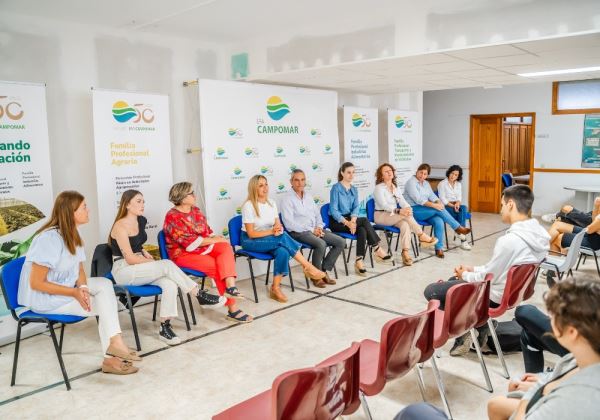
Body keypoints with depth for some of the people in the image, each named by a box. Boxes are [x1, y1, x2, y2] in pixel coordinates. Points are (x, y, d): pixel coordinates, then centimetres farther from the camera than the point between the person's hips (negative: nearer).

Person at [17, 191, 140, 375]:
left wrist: (82, 288, -16)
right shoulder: (49, 239, -24)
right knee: (106, 304, -18)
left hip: (66, 288, 8)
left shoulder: (71, 234, 2)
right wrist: (75, 292, -23)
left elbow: (79, 268, 5)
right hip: (43, 298, -8)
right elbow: (36, 283, -23)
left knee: (105, 284, -13)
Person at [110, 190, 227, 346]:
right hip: (124, 271, -7)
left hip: (140, 267, 7)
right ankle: (200, 295, -19)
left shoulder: (141, 221, 9)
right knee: (167, 265, -28)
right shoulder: (120, 226, -14)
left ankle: (165, 327, -24)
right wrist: (153, 262, -8)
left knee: (170, 284, -25)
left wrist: (145, 253, 7)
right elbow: (130, 258, -17)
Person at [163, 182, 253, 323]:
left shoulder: (196, 210, 9)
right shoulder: (173, 217, -15)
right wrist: (214, 240, -18)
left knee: (225, 247, -24)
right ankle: (233, 309, -18)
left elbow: (208, 231, 13)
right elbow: (190, 242, -22)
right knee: (218, 267, -25)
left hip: (204, 247, 7)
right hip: (184, 254, -7)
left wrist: (215, 238, -10)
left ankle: (230, 286, -40)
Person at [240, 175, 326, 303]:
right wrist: (272, 231, -25)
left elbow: (278, 225, 6)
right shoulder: (249, 205, -14)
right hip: (250, 241, -5)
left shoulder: (271, 203, 5)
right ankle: (308, 267, -24)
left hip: (270, 239, 6)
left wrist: (278, 229, -19)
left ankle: (275, 288, -25)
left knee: (283, 252, -31)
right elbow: (251, 234, -16)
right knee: (283, 237, -32)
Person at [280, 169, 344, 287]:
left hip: (315, 230, 7)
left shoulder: (308, 196, 17)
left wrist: (319, 227, -2)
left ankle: (324, 270, -1)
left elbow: (317, 214, 21)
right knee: (321, 244, -33)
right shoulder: (287, 199, -5)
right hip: (298, 232, -7)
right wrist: (311, 230, -17)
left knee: (340, 242, -10)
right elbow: (289, 223, -14)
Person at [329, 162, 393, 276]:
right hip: (336, 222, -6)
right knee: (364, 221, -27)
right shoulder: (336, 188, -8)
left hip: (349, 219, 6)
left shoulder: (354, 190, 13)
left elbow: (356, 207, 1)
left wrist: (353, 220, -21)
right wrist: (347, 222, -26)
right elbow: (333, 210, -15)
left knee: (362, 230, -28)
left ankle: (359, 262, -31)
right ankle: (377, 250, -22)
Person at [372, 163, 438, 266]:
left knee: (405, 223, -29)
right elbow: (384, 205, -21)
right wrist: (399, 211, -35)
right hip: (381, 216, -6)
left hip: (394, 216, 6)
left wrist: (408, 208, -22)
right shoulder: (379, 188, -8)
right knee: (405, 215, -29)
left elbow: (402, 201, 2)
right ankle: (422, 236, -20)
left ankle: (405, 252, -34)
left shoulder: (395, 187, 14)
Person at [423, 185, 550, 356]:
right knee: (453, 280, 27)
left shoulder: (509, 240, -31)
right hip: (513, 290, 9)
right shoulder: (538, 233, -3)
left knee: (431, 291, 1)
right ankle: (479, 324, 16)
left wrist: (465, 275, 0)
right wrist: (474, 269, 9)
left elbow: (488, 278, -20)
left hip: (494, 297, -9)